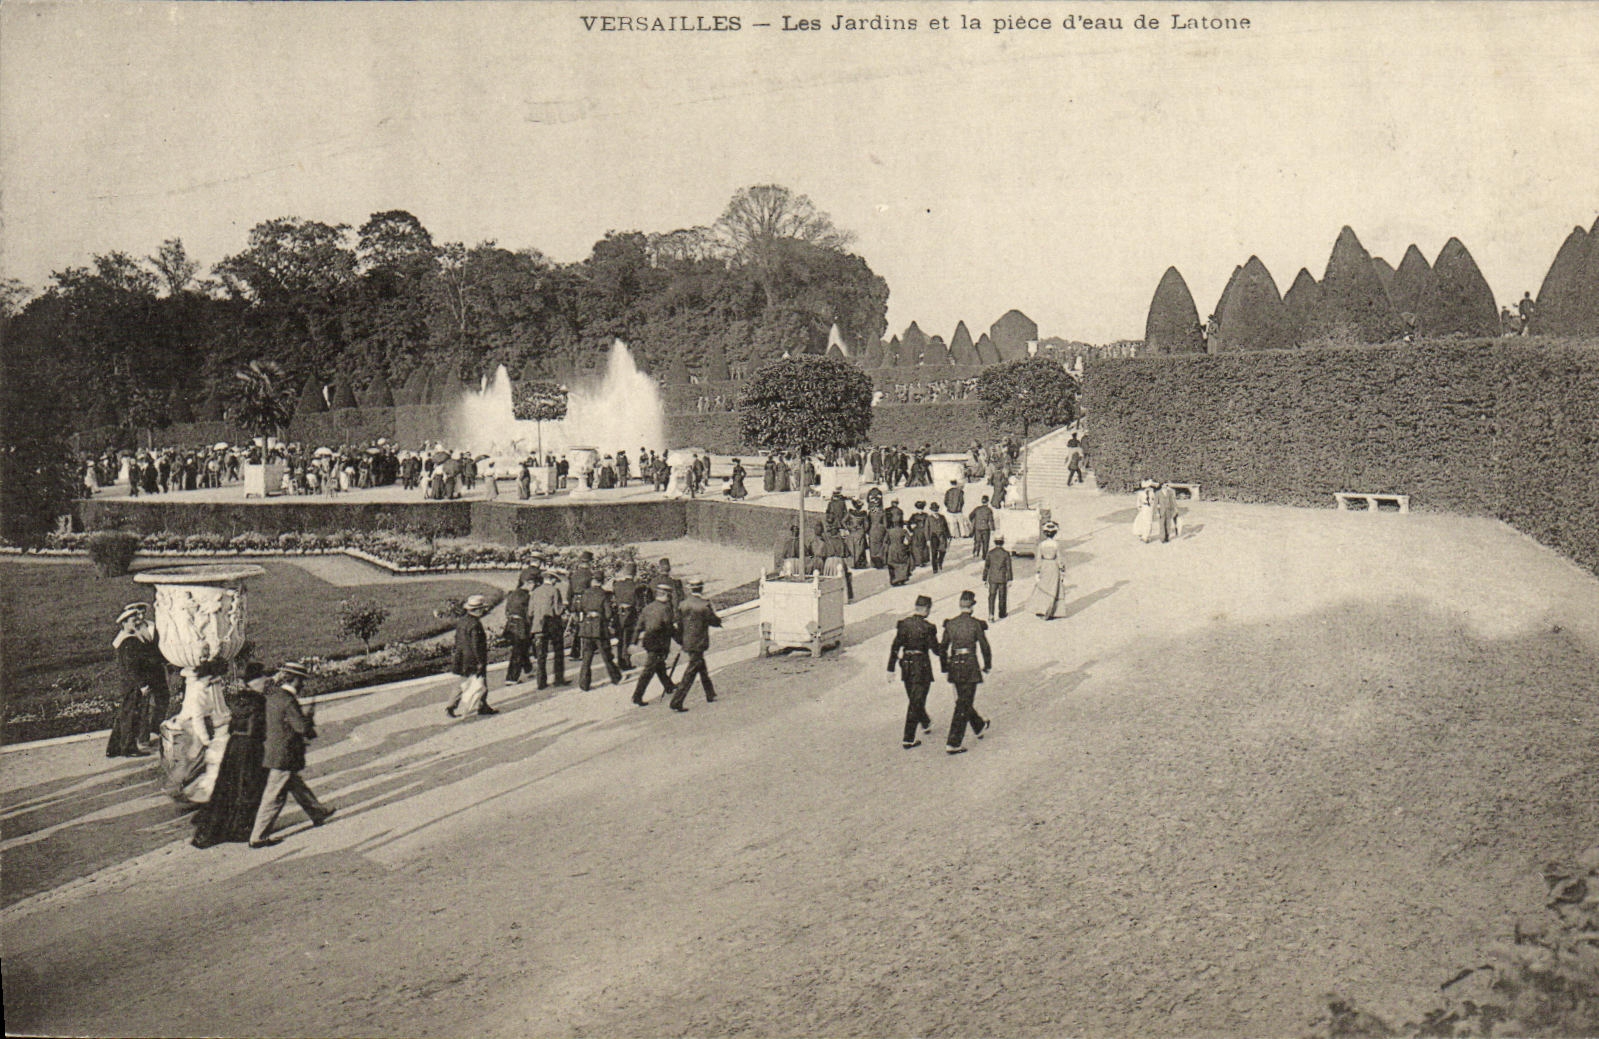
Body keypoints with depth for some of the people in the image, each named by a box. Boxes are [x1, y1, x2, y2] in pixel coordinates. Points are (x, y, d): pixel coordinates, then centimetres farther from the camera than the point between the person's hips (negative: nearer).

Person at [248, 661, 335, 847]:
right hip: (284, 757, -10)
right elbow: (303, 727, -23)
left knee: (297, 786, 25)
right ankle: (258, 837, 3)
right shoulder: (288, 701, -22)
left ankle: (318, 813, 43)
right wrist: (311, 718, -4)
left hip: (273, 752, 10)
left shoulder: (273, 696, 6)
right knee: (274, 798, -2)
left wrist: (306, 718, 10)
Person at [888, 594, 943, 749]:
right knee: (916, 703, 1)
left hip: (906, 666, 6)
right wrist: (943, 645, 10)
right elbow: (936, 650, -11)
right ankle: (908, 739, 1)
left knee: (914, 699, 24)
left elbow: (895, 647, -1)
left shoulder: (903, 624, -3)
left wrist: (891, 669, 4)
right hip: (921, 667, -6)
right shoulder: (927, 628, -18)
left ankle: (926, 723, 49)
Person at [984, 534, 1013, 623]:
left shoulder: (990, 553, -3)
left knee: (992, 597, 2)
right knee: (1002, 597, 14)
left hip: (992, 579, 1)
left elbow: (986, 567, 1)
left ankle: (991, 615, -13)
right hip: (1003, 579, -1)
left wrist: (984, 579, 9)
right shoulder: (1006, 553, -7)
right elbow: (1009, 567, -7)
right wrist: (1010, 580, -3)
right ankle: (1001, 614, 27)